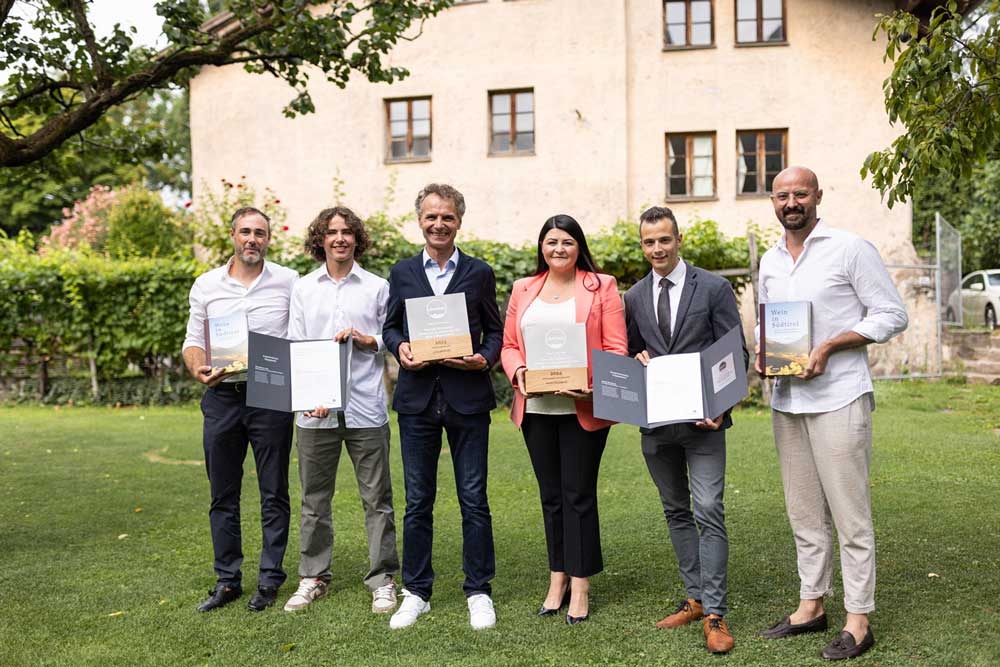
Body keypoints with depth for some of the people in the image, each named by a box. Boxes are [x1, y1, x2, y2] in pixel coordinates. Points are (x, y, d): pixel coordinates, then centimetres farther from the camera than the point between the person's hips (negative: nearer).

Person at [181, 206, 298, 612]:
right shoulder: (206, 285, 7)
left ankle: (270, 579, 15)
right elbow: (193, 340, 9)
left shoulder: (289, 282, 0)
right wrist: (198, 370, -12)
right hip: (221, 397, 3)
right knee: (223, 495, 9)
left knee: (274, 494, 4)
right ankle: (227, 580, 20)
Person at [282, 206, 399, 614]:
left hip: (365, 407, -2)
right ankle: (313, 577, 23)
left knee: (377, 498, 3)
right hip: (314, 410, 2)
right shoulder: (303, 289, 10)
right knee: (314, 499, 10)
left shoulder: (377, 287, 6)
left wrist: (365, 339, -12)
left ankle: (382, 580, 13)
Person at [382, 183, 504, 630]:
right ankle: (416, 592, 20)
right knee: (417, 502, 8)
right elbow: (390, 326, 12)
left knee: (474, 500, 3)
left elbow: (494, 330, 7)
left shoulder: (479, 273, 6)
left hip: (467, 397, -1)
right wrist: (400, 348, -9)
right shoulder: (402, 273, 10)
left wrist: (485, 358, -12)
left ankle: (478, 592, 16)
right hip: (417, 397, 2)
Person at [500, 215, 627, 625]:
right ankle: (557, 580, 23)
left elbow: (616, 349, -5)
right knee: (550, 496, 12)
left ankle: (580, 586, 11)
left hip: (583, 408, -4)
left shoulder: (601, 287, 1)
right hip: (536, 408, 4)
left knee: (579, 495, 1)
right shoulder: (523, 290, 13)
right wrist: (517, 372, -9)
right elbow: (509, 345, 12)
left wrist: (593, 384, -20)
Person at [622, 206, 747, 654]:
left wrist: (720, 407, -15)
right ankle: (695, 598, 26)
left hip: (702, 419, -5)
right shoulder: (634, 297, 10)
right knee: (676, 512, 13)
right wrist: (636, 361, -5)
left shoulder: (714, 288, -2)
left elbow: (736, 355, -3)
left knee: (708, 512, -9)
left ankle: (715, 614, -3)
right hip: (655, 422, 5)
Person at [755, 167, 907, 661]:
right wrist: (762, 354, 2)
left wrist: (829, 346, -17)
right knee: (804, 511, 13)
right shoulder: (770, 262, 13)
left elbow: (892, 315, -7)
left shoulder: (850, 249, -6)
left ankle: (858, 620, 7)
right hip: (786, 398, 7)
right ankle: (811, 605, 25)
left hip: (838, 397, -6)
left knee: (849, 513, -2)